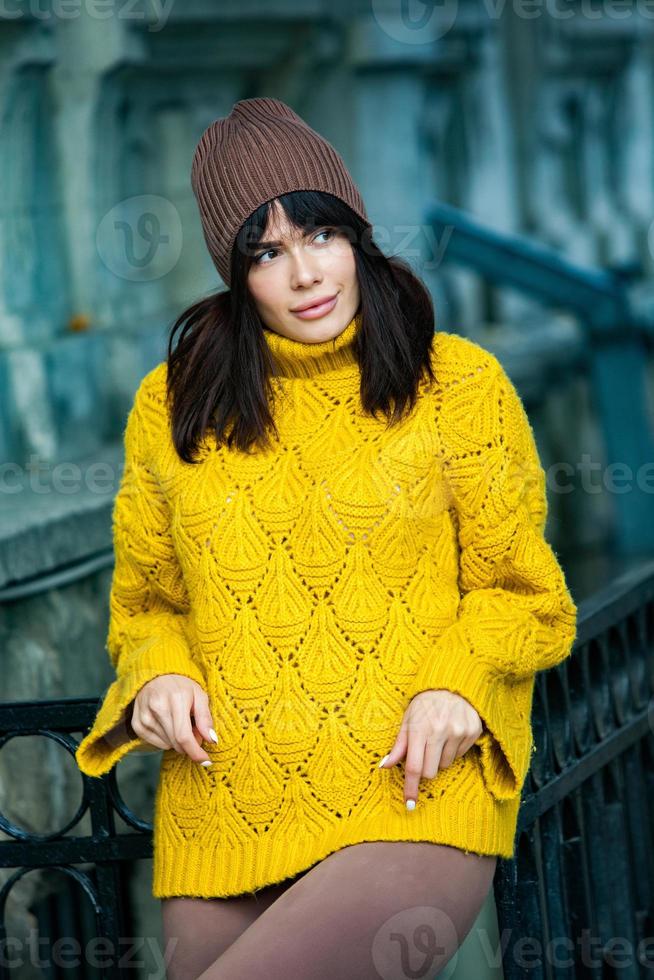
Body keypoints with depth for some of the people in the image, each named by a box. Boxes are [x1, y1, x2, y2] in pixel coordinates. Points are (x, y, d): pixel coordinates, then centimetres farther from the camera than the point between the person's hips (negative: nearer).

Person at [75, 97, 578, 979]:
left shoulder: (458, 384, 3)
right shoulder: (173, 407, 10)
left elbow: (519, 592, 8)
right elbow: (147, 602, 19)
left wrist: (457, 682, -12)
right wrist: (158, 675, -3)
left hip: (414, 805, -4)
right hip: (223, 829, 4)